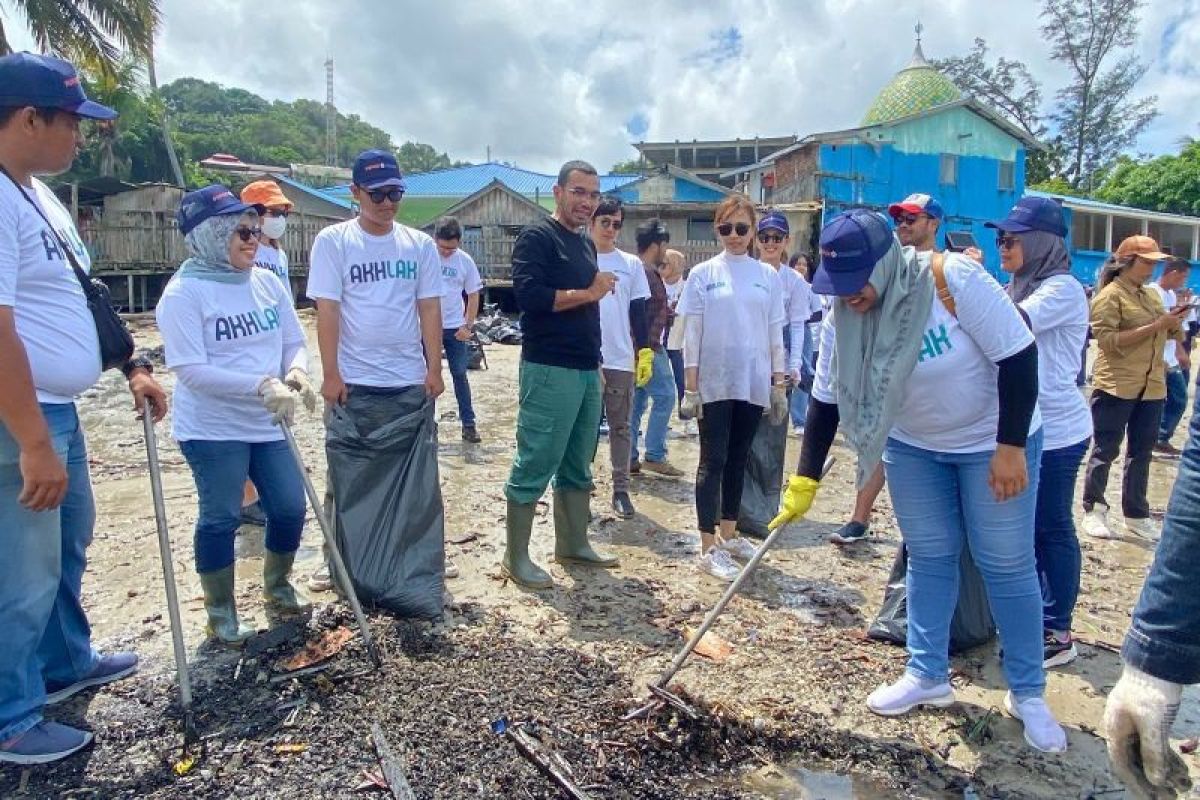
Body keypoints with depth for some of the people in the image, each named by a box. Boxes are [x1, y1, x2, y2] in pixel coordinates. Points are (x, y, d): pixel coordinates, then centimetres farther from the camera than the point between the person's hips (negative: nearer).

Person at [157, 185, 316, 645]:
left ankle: (277, 586, 35)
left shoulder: (267, 282, 3)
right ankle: (220, 612, 25)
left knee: (291, 507, 8)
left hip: (269, 424, 5)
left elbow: (294, 342, 8)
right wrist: (262, 386, -29)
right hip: (213, 430, -5)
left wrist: (296, 373, -15)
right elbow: (191, 370, -20)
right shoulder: (183, 292, -13)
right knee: (221, 519, 4)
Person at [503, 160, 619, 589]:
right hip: (549, 371, -8)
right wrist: (589, 292, -12)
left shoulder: (586, 244, 19)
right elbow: (530, 296, -21)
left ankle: (573, 544, 25)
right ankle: (516, 557, 7)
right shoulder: (536, 238, -7)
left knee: (578, 467, 13)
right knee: (535, 465, -3)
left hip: (587, 371, 8)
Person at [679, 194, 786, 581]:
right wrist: (691, 388, -6)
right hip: (715, 384, -3)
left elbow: (775, 333, 9)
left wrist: (779, 384, 6)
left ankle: (729, 534, 25)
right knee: (713, 461, -1)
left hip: (753, 384, 3)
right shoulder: (703, 274, 0)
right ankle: (709, 547, 3)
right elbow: (692, 334, -2)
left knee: (738, 459, 12)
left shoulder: (768, 276, 7)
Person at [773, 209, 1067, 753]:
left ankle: (1027, 693, 22)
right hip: (913, 446, 4)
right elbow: (826, 404, -7)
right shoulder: (841, 321, -14)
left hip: (992, 441, -4)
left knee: (1007, 564, 4)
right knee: (928, 559, 11)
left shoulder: (956, 280, -29)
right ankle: (928, 676, 27)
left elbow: (1018, 357, -23)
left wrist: (1011, 448, -21)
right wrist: (804, 482, -9)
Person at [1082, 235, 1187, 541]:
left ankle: (1136, 515, 21)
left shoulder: (1151, 294, 14)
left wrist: (1173, 323, 0)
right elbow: (1109, 341, -19)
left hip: (1152, 387, 7)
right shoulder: (1109, 296, -9)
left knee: (1141, 452, 12)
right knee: (1105, 450, 1)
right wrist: (1155, 326, -21)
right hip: (1116, 387, -7)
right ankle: (1093, 511, 12)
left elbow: (1166, 335, 21)